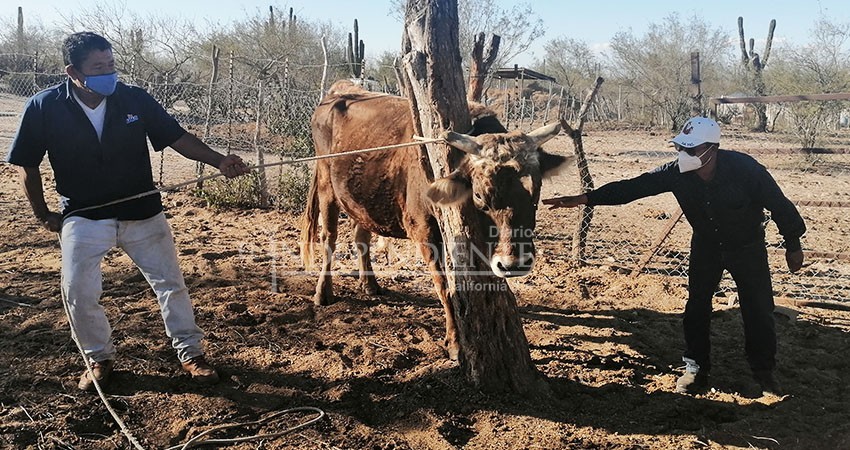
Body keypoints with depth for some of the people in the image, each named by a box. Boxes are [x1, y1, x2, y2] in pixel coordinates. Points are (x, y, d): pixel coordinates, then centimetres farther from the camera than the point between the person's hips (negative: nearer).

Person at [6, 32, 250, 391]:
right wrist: (43, 214, 3)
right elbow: (27, 164, 0)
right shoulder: (44, 108, -11)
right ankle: (99, 358, 24)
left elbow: (177, 137, -6)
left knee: (170, 283, 5)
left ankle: (190, 353, 22)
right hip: (83, 217, 0)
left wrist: (218, 161, -20)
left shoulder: (136, 99, -10)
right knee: (78, 293, -1)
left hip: (142, 212, 1)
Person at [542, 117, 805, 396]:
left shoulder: (745, 169, -30)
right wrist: (585, 198, -32)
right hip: (706, 245, 3)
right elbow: (633, 187, -23)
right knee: (696, 307, 1)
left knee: (759, 309, 0)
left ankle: (764, 371, 21)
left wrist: (793, 245, -7)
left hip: (748, 247, -2)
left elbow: (779, 205, -17)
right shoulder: (677, 173, -23)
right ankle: (696, 368, 17)